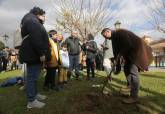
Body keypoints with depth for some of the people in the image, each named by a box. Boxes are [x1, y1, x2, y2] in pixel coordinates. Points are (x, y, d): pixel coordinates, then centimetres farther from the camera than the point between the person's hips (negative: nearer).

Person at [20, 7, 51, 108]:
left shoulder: (34, 22, 24)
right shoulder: (32, 21, -12)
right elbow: (36, 39, -24)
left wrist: (42, 53, 22)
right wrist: (41, 53, -24)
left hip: (34, 54, 11)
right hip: (33, 55, -11)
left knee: (34, 76, 17)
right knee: (32, 77, -6)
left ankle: (35, 94, 30)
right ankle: (31, 101, 3)